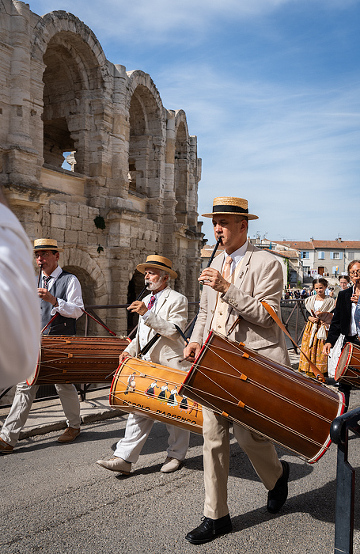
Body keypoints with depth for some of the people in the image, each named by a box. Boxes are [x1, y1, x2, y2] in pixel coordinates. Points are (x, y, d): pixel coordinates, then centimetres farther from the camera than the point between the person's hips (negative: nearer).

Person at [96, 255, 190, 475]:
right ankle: (124, 459, 3)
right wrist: (129, 350, 6)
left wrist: (147, 314, -25)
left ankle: (176, 455, 24)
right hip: (147, 365, 7)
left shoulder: (177, 300, -7)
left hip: (171, 366, -6)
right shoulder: (146, 300, 17)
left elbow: (174, 331, -20)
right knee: (139, 411, 2)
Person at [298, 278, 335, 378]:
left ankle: (321, 372, 2)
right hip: (311, 328, 3)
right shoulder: (309, 300, 11)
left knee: (322, 351, -4)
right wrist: (310, 318, -7)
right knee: (309, 349, 1)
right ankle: (309, 371, 9)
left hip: (323, 328, -3)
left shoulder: (330, 301, 2)